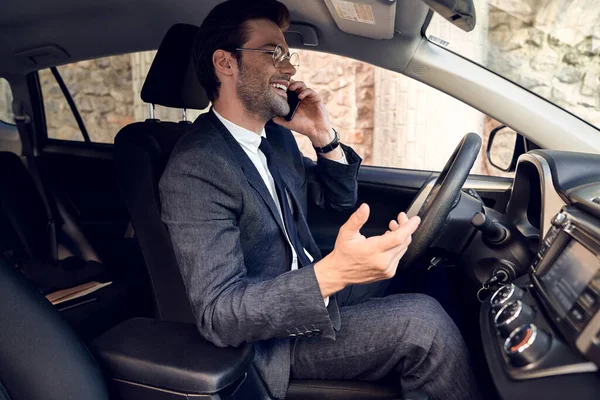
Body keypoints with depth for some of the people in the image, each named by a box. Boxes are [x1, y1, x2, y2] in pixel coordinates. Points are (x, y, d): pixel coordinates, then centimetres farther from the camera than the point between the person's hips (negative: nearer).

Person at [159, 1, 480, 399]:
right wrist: (332, 273, -44)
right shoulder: (194, 170, -24)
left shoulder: (275, 134, 3)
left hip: (309, 292, 9)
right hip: (268, 340, -8)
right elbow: (218, 314, -29)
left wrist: (325, 137, -6)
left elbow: (339, 199, 14)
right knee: (423, 323, -19)